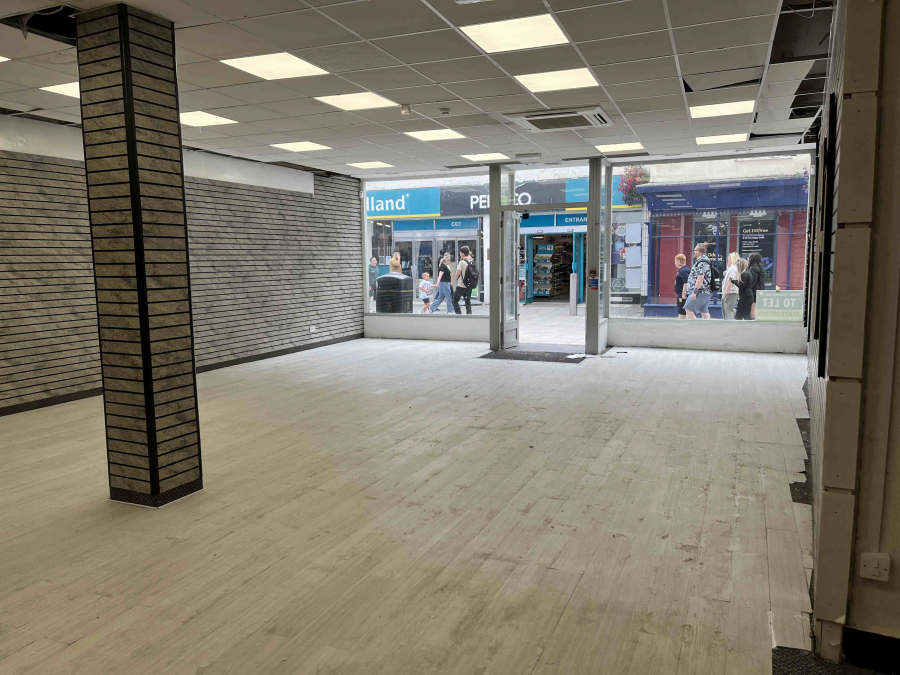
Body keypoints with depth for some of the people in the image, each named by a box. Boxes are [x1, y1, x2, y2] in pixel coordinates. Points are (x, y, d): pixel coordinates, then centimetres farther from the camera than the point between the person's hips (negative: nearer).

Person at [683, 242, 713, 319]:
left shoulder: (701, 262, -15)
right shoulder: (706, 260, 19)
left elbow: (700, 278, -22)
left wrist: (694, 292, -23)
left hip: (700, 292, -10)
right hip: (707, 292, 10)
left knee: (688, 309, -4)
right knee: (704, 312, 9)